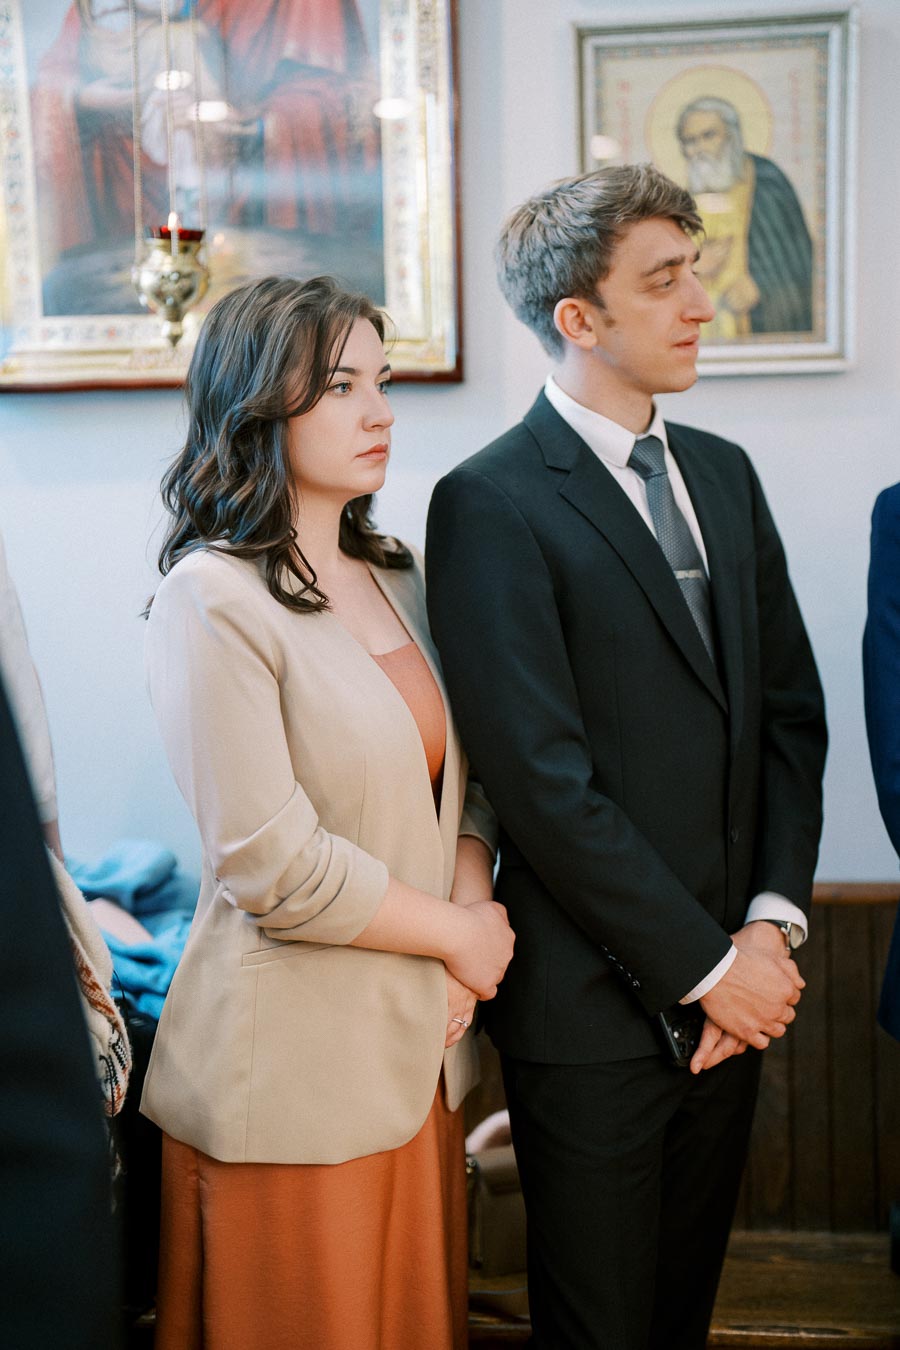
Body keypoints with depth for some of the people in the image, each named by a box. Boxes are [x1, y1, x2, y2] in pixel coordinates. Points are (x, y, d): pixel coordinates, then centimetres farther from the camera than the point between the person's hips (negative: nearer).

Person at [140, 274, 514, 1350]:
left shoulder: (393, 575, 10)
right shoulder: (212, 599, -15)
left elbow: (459, 778, 12)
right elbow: (272, 866, -20)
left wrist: (473, 909, -6)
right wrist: (458, 936, -9)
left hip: (417, 1048, 7)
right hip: (293, 1069, -7)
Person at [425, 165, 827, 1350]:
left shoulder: (723, 474, 9)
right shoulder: (491, 504, -13)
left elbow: (791, 710, 8)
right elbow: (544, 782, -18)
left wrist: (771, 924, -4)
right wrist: (706, 965, -14)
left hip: (733, 982, 6)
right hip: (597, 1002, -6)